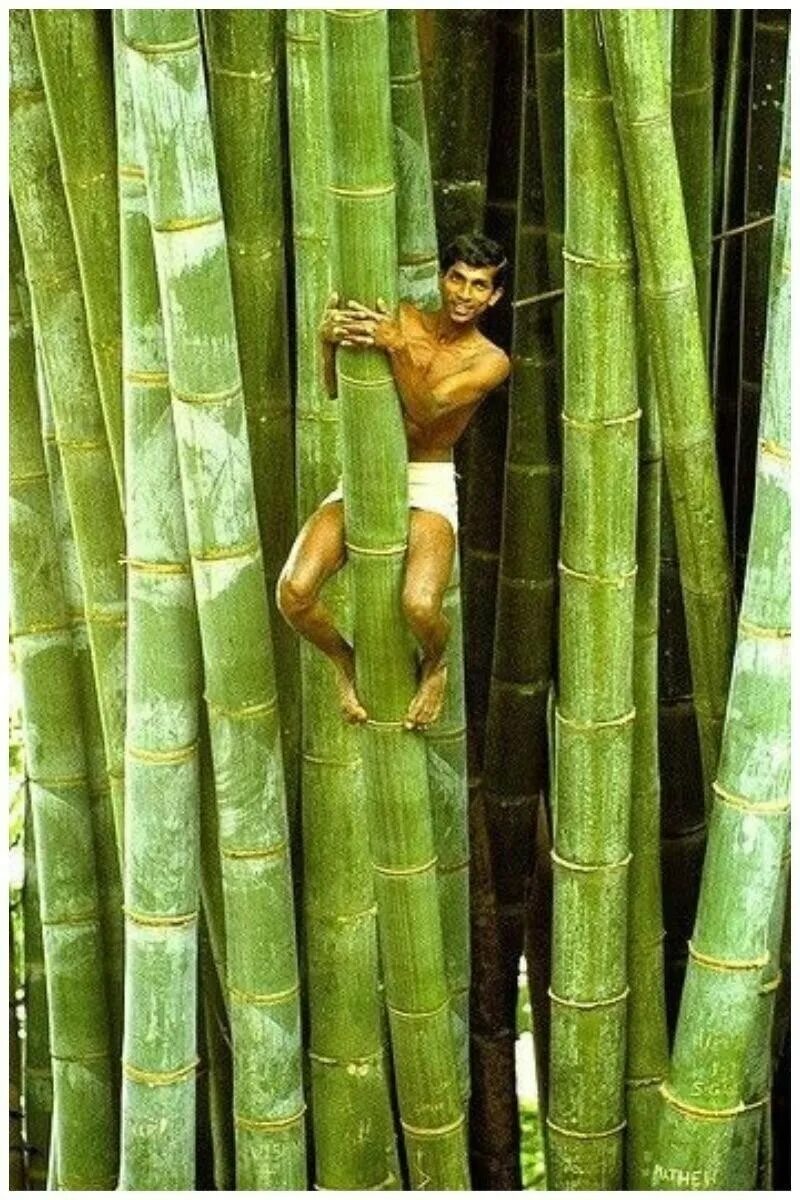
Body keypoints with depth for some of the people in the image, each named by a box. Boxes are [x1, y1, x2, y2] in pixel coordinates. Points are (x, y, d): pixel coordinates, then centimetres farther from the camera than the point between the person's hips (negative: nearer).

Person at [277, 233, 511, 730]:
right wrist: (329, 339, -24)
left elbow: (426, 408, -19)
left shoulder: (490, 362, -4)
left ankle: (435, 666, 8)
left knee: (420, 606, -31)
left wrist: (397, 347, -34)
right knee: (294, 593, -22)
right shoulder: (402, 319, 2)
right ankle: (345, 661, 13)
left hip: (428, 487, -2)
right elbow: (335, 389, -4)